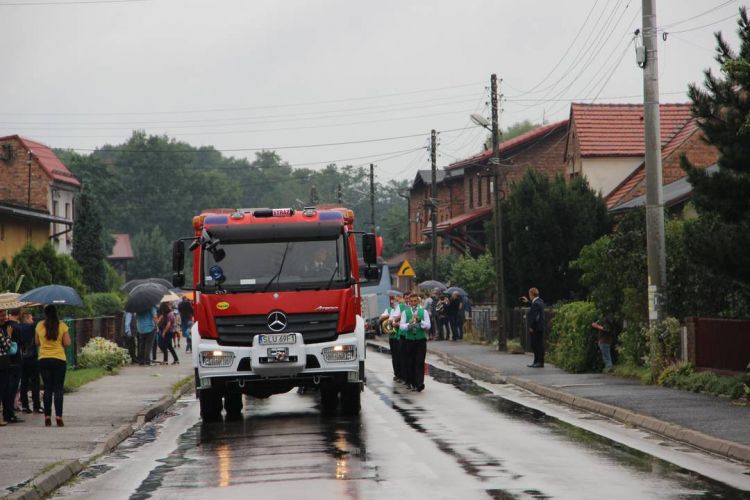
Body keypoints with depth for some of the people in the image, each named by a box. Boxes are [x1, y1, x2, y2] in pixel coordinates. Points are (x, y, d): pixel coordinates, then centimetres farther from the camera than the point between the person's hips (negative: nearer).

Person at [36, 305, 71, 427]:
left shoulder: (39, 325, -1)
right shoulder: (62, 326, -6)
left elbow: (37, 342, 10)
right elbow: (67, 343, -5)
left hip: (44, 360, 2)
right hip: (59, 359, -2)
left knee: (47, 389, 8)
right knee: (58, 389, 2)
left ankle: (47, 417, 4)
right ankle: (58, 417, -5)